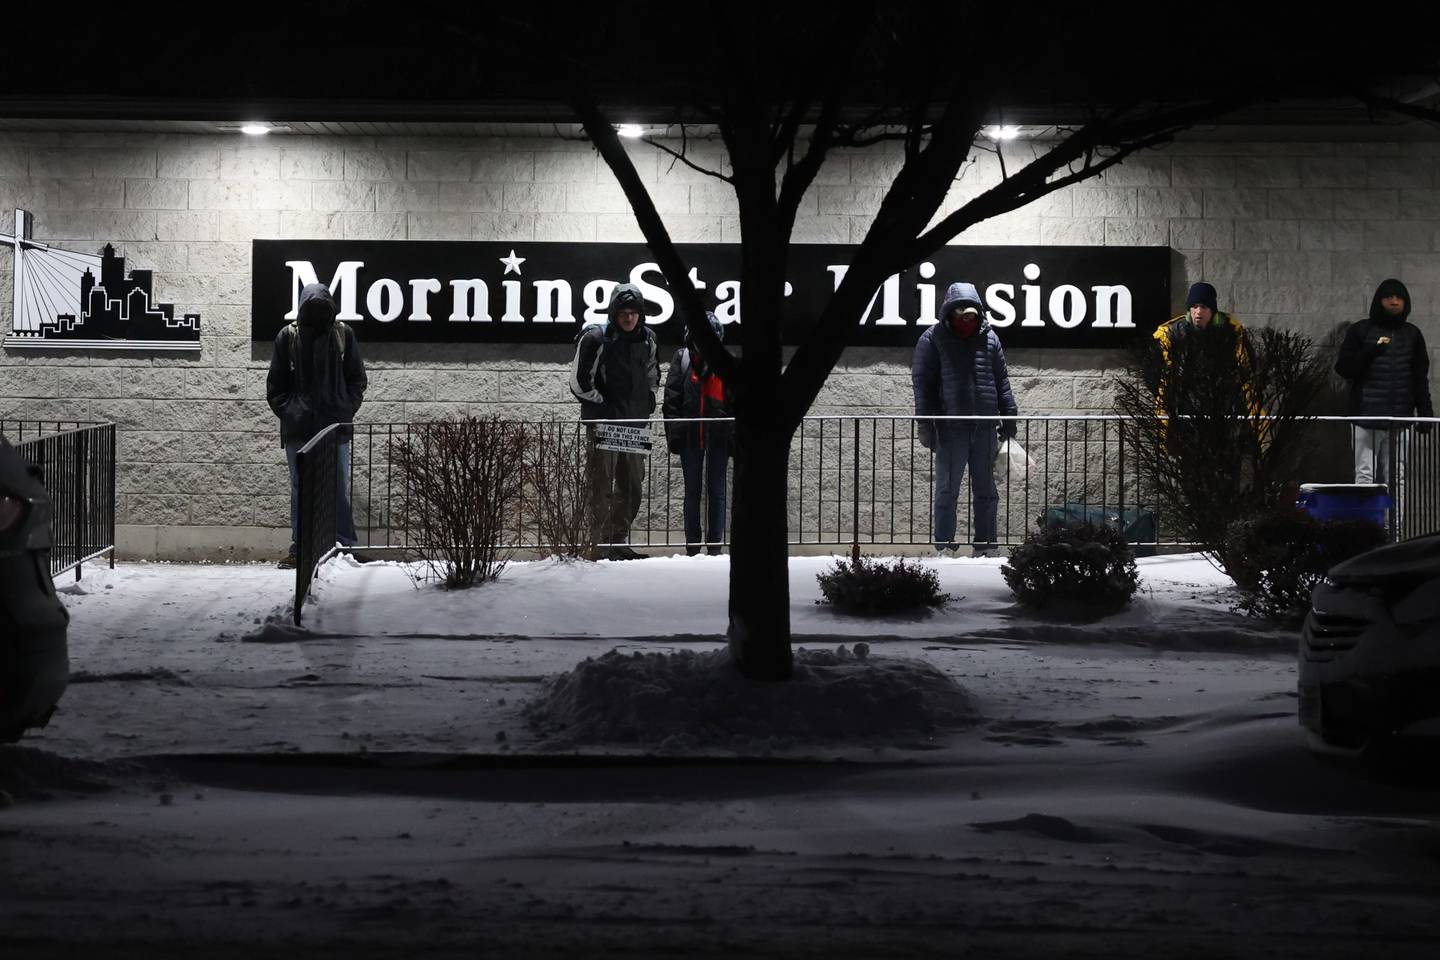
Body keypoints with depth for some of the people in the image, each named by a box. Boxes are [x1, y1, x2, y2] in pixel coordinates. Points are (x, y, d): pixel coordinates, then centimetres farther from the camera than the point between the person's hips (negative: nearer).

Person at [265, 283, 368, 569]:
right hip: (298, 429, 0)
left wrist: (347, 409, -2)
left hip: (336, 427, 0)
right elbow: (275, 385, 9)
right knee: (300, 491, 5)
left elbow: (357, 379, 10)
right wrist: (286, 411, -3)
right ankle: (300, 548, 9)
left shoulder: (343, 335, 3)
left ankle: (346, 546, 4)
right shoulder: (288, 336, 3)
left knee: (339, 491, 0)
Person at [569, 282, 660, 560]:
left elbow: (652, 377, 23)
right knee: (603, 486, -6)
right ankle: (602, 545, -5)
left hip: (635, 423, 6)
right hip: (603, 423, -6)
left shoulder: (647, 340, 8)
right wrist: (603, 406, -8)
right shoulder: (596, 339, -10)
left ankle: (620, 542, 21)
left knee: (632, 485, 11)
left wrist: (647, 405, 10)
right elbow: (579, 382, -7)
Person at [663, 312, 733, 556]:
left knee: (716, 491, 4)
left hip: (718, 436, 0)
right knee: (692, 491, 6)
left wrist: (734, 435, -5)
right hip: (690, 436, 0)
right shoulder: (682, 359, 4)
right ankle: (692, 547, 11)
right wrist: (674, 433, -7)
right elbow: (671, 398, 1)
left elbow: (735, 402, 3)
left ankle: (715, 546, 9)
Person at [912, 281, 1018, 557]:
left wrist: (1008, 416, 10)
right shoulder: (933, 339, 0)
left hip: (986, 428, 4)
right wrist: (925, 423, -8)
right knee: (947, 490, 2)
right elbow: (921, 380, -2)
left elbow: (1002, 381, 16)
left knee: (986, 490, 8)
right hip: (951, 428, -4)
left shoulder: (989, 338, 11)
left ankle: (985, 545, 16)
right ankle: (944, 547, 7)